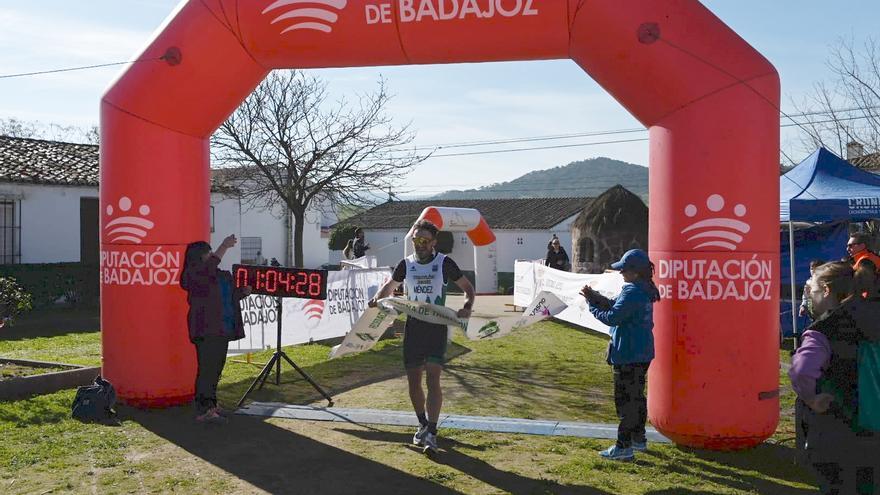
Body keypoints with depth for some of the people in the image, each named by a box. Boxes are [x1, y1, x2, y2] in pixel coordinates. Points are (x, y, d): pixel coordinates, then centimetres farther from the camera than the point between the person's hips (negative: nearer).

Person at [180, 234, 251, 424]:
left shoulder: (221, 274, 20)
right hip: (206, 329, -8)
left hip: (222, 328, 8)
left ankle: (211, 403, 23)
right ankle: (204, 410, -8)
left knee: (216, 367, 13)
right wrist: (224, 247, -27)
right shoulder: (192, 273, -5)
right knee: (207, 367, -10)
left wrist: (244, 292, 9)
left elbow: (230, 297, 29)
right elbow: (208, 268, -26)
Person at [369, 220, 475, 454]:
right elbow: (390, 286, 22)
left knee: (433, 379, -15)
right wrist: (378, 298, 1)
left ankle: (431, 432, -11)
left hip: (437, 326, -3)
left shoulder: (444, 263, -4)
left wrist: (467, 307, -15)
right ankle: (423, 425, 28)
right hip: (413, 326, 4)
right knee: (413, 381, 7)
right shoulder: (406, 264, 6)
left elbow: (468, 288, 4)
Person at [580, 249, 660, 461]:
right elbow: (616, 305, 12)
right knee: (637, 395, 20)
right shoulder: (645, 290, 10)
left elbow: (612, 317, -23)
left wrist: (592, 306, -9)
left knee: (625, 399, -3)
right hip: (642, 354, 10)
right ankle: (639, 439, 32)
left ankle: (624, 447, 2)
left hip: (628, 356, -10)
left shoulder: (632, 292, -22)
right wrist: (595, 296, 2)